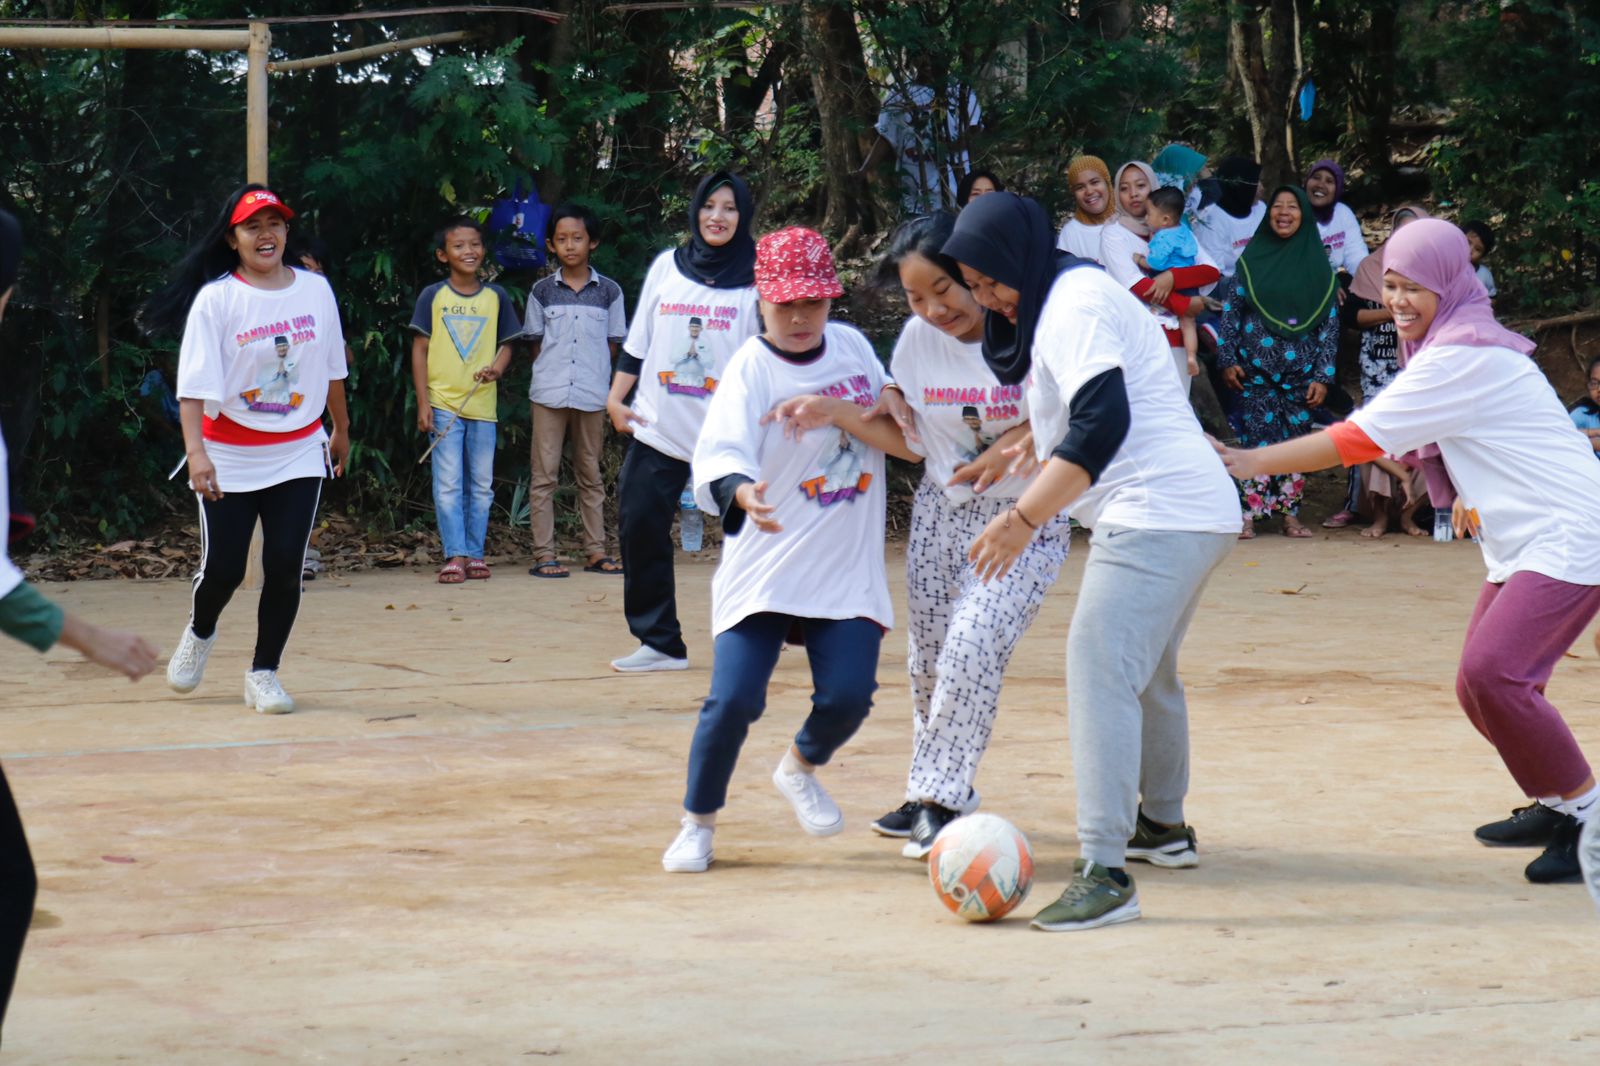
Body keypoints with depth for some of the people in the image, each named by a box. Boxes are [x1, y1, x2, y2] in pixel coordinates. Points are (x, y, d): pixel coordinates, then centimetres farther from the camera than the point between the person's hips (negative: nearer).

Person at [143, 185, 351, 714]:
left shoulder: (315, 290, 2)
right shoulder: (215, 299, -10)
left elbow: (333, 368, 15)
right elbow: (194, 383, -16)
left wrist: (341, 430, 22)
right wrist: (196, 451, -26)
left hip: (299, 453, 2)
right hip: (229, 456, -2)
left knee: (285, 566, -6)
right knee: (223, 568, 1)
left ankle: (264, 673, 9)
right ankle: (199, 634, 34)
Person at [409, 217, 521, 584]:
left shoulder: (496, 297, 7)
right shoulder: (432, 296, 1)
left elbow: (506, 344, 12)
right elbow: (419, 349, 2)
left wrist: (498, 367, -12)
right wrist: (423, 403, -5)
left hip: (483, 404, 3)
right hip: (443, 403, -2)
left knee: (481, 485, 6)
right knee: (448, 483, -6)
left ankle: (474, 553, 14)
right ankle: (455, 556, -5)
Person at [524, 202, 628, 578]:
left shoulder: (609, 291, 4)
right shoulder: (542, 291, 5)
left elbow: (612, 344, 8)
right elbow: (535, 342, 8)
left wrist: (596, 376, 0)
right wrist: (550, 374, -1)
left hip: (592, 395, 0)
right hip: (549, 394, 0)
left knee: (590, 475, 9)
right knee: (544, 475, -2)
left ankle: (595, 551, 14)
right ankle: (544, 554, -2)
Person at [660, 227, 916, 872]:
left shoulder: (852, 347, 6)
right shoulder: (751, 367, -9)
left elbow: (907, 440, 1)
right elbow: (720, 454, -25)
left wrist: (834, 410, -15)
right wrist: (740, 492, -49)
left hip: (848, 570, 3)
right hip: (763, 569, -3)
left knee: (848, 695, -11)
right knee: (734, 698, -15)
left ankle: (801, 769, 24)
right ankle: (697, 823, 9)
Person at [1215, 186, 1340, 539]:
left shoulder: (1318, 265, 6)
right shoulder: (1251, 260, 5)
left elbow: (1330, 324, 5)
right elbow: (1230, 311, 5)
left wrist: (1323, 376, -1)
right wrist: (1227, 360, -3)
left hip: (1300, 374, 1)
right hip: (1255, 371, -1)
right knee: (1257, 442, -7)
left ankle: (1290, 516, 8)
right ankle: (1249, 516, -5)